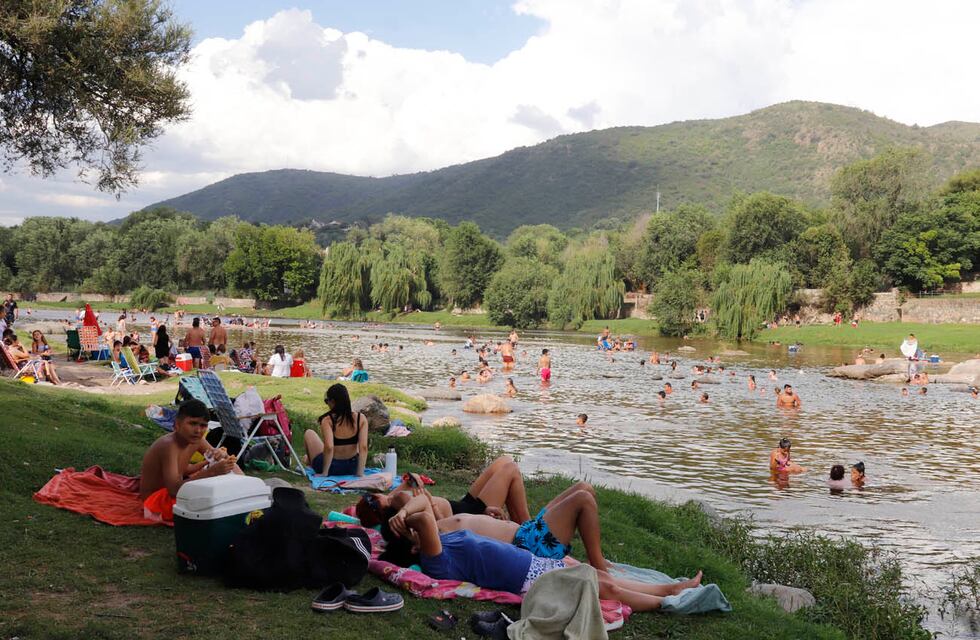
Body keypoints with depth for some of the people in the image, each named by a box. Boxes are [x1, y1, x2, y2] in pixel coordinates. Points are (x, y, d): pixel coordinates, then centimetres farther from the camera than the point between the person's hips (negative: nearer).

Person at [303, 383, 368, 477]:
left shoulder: (327, 420, -19)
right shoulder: (361, 418, -10)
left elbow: (329, 447, -29)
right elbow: (363, 447, -15)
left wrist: (324, 473, -19)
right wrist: (360, 472, -11)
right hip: (352, 468, 3)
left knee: (309, 434, 19)